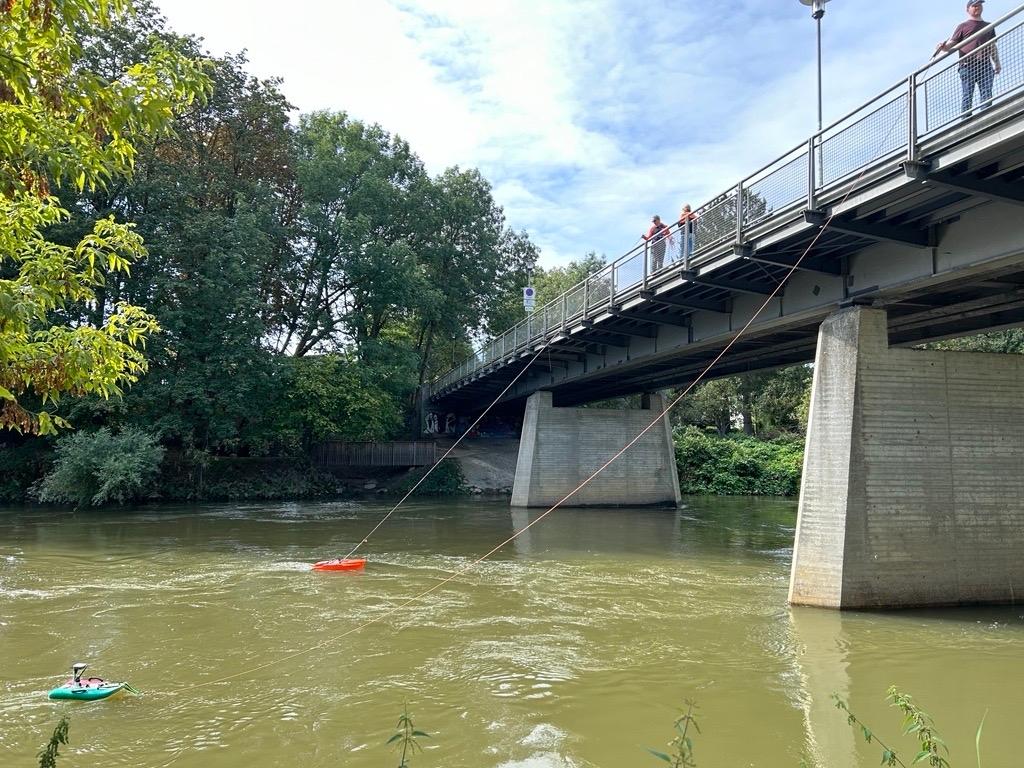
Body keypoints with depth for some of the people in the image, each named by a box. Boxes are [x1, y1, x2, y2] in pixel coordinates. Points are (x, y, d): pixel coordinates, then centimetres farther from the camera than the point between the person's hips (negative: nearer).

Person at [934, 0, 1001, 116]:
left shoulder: (989, 26, 28)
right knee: (967, 95, -10)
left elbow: (993, 47, 28)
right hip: (968, 65, -4)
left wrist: (997, 63, 18)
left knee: (987, 95, -6)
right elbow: (951, 45, 5)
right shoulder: (963, 26, 15)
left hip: (985, 65, 4)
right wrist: (943, 46, -18)